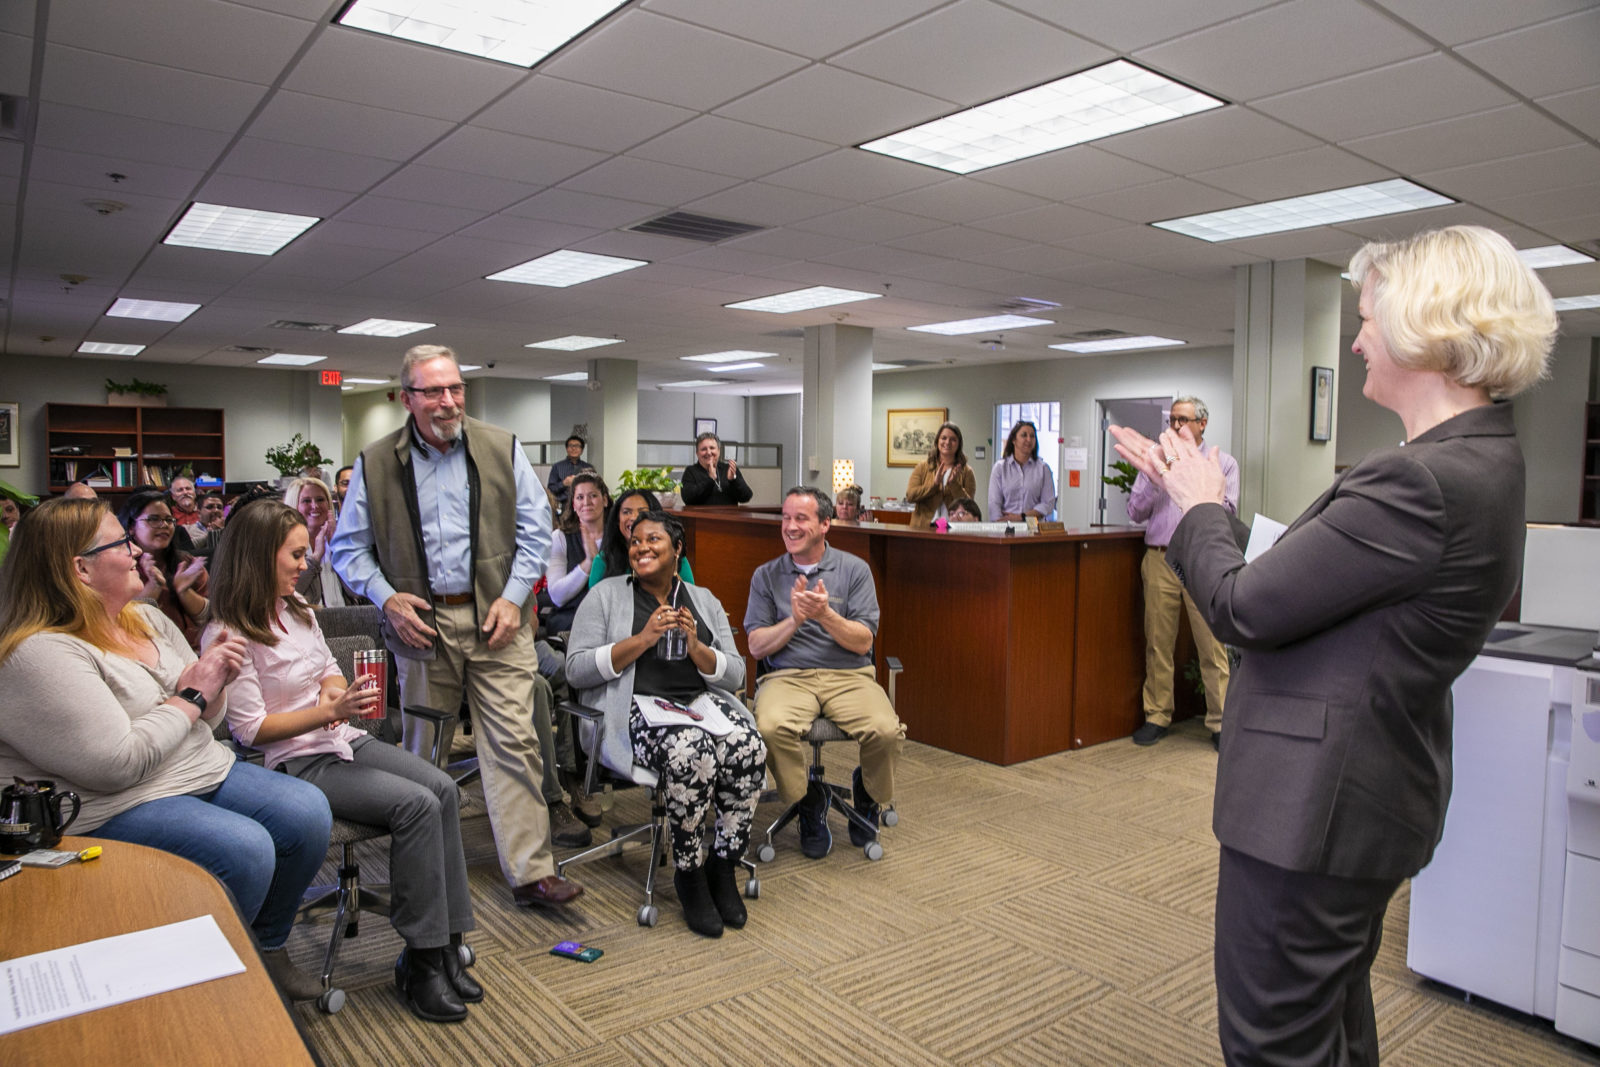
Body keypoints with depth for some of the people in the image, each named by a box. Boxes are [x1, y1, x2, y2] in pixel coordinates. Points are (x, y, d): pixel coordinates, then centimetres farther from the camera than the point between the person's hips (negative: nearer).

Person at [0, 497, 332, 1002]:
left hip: (203, 772, 9)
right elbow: (118, 763, -25)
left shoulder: (147, 618, 10)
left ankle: (269, 947, 11)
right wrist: (193, 695, -15)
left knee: (308, 813, -10)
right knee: (244, 848, -29)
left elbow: (203, 721, 16)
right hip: (116, 809, -8)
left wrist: (216, 680, -7)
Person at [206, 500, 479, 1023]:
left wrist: (335, 689, 0)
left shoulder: (299, 609, 14)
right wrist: (330, 710, -22)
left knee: (443, 788, -16)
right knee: (416, 804, -26)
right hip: (296, 764, -8)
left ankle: (445, 944, -10)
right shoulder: (229, 636, -11)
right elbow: (251, 728, -13)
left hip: (343, 741, 8)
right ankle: (420, 964, -15)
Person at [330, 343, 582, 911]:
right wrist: (386, 597, -7)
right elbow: (348, 546, 9)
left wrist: (513, 597, -5)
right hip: (422, 621, 1)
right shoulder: (375, 463, 2)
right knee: (424, 751, 11)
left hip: (495, 617, 0)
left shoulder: (502, 448, 3)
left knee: (513, 743, -4)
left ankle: (531, 871, 3)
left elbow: (535, 529, 5)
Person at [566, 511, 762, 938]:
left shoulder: (703, 600, 18)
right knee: (691, 754, -35)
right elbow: (577, 669, -2)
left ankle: (724, 865, -9)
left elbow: (735, 675, 11)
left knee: (750, 749, -28)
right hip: (636, 707, -4)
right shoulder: (606, 595, 10)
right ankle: (688, 873, -12)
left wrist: (695, 646, -8)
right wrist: (642, 639, -10)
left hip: (704, 701, 4)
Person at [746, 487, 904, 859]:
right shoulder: (766, 576, 11)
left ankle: (869, 793, 9)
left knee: (886, 731, -29)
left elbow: (862, 642, -1)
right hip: (788, 676, 0)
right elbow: (757, 646, 4)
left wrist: (826, 615, -18)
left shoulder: (855, 569, 7)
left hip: (849, 675, 0)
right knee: (771, 727, -34)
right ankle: (808, 800, -2)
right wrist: (794, 620, -12)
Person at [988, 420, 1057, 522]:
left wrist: (1022, 517, -6)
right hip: (1007, 527, 0)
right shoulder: (1000, 467, 9)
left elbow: (1048, 504, 4)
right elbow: (994, 504, 2)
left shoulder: (1043, 468, 10)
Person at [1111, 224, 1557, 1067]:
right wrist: (1198, 497, 12)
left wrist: (1201, 505, -3)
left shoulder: (1423, 482, -27)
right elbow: (1295, 584, 10)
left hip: (1316, 804, -10)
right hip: (1364, 790, 10)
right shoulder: (1479, 461, 7)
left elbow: (1242, 607, -22)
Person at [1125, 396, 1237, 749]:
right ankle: (1157, 716, 13)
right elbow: (1135, 511, 8)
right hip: (1160, 560, 2)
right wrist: (1157, 482, -7)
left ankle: (1220, 722, 3)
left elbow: (1228, 512, -2)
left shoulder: (1223, 463, 10)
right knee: (1157, 643, 4)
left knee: (1212, 645, -4)